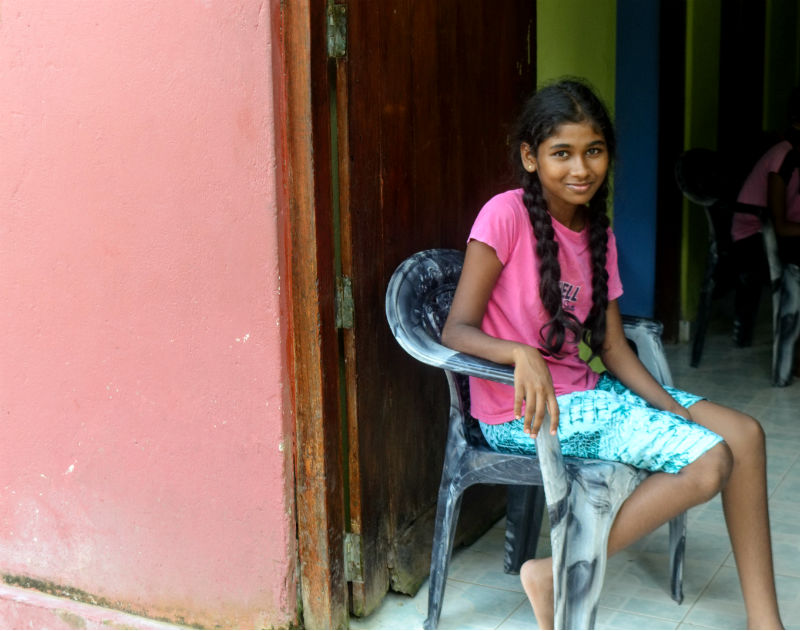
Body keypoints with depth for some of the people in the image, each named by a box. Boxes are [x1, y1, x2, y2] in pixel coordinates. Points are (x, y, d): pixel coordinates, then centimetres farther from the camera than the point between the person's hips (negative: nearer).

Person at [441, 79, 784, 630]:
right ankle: (557, 576, -6)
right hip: (525, 413, -8)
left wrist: (673, 409, -7)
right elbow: (457, 330, -18)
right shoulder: (506, 215, -14)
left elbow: (612, 346, 6)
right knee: (710, 461, -17)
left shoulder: (598, 233, 9)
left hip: (585, 391, 8)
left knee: (744, 434, -2)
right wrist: (522, 354, -37)